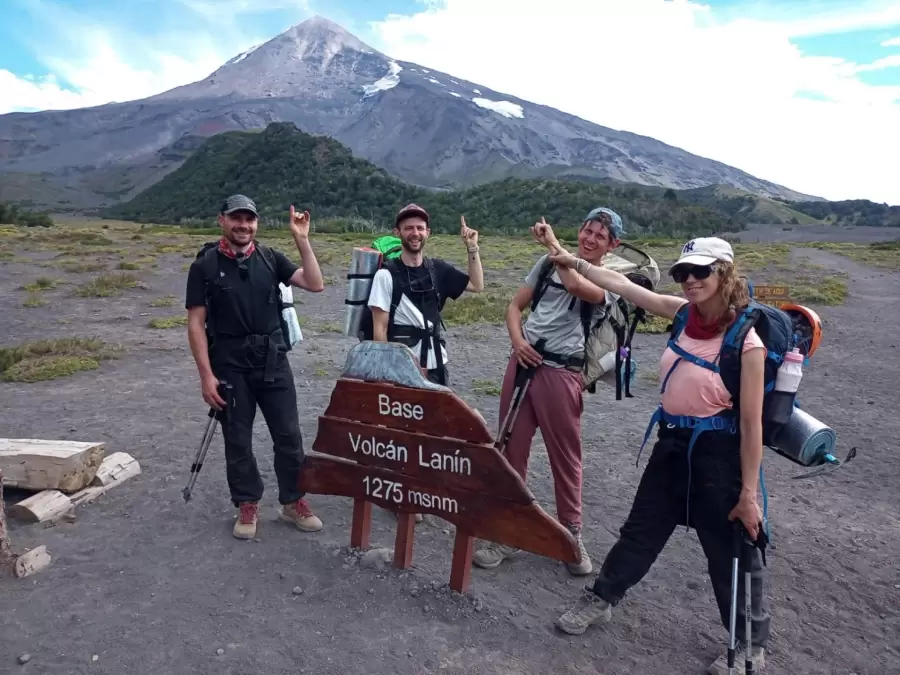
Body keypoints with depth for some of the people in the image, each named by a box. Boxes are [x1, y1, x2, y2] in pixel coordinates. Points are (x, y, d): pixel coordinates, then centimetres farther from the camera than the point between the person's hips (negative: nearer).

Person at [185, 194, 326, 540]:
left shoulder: (270, 258, 3)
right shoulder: (205, 265, -3)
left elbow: (315, 284, -4)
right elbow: (196, 324, -4)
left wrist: (302, 239, -12)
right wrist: (206, 375, -10)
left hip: (274, 362, 2)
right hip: (230, 367, -2)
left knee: (288, 435, 6)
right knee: (237, 440, 9)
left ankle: (293, 501, 23)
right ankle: (247, 505, 27)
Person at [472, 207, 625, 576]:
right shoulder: (549, 263, 12)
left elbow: (577, 286, -23)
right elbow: (515, 305, 13)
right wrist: (517, 340, -4)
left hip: (561, 373, -3)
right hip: (522, 363, 4)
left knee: (565, 456, 5)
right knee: (511, 449, 8)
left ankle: (572, 534, 26)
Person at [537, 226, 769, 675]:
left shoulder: (746, 340, -20)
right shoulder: (685, 313, -4)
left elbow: (751, 425, -18)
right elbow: (622, 285, 2)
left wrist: (748, 494, -15)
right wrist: (568, 259, 2)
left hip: (718, 453, -6)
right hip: (672, 443, 6)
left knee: (731, 550, 11)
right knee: (641, 529, 21)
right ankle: (601, 599, 41)